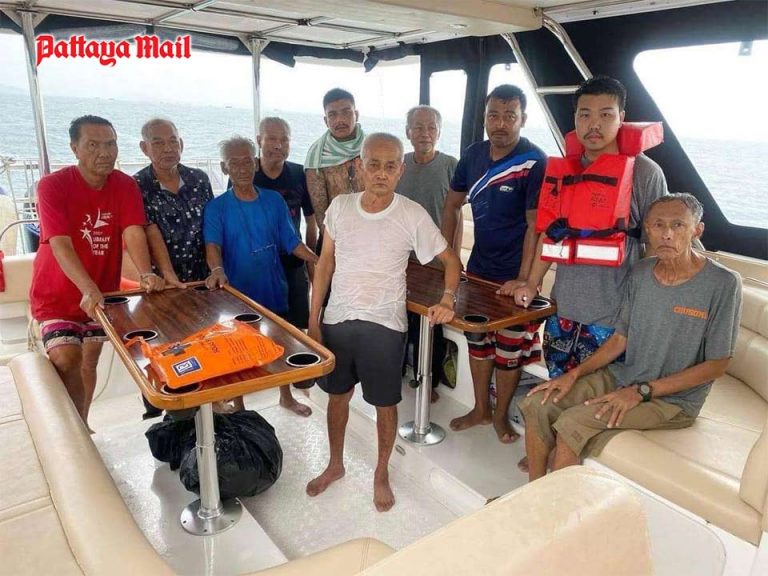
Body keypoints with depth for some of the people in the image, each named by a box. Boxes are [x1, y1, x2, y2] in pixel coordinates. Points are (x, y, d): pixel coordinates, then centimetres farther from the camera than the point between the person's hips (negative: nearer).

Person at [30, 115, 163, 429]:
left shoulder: (126, 186, -8)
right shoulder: (52, 186, -18)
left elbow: (134, 233, -20)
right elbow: (60, 244, -27)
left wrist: (146, 275, -39)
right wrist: (89, 290, -42)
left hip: (104, 291, 4)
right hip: (57, 293, -3)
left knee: (89, 360, 15)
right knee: (66, 360, -16)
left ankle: (81, 426, 34)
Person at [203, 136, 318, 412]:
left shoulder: (274, 200, 2)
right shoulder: (217, 208, -6)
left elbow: (291, 242, 3)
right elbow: (212, 244, -21)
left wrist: (319, 261, -10)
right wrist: (217, 270, -41)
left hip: (274, 291, 3)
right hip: (238, 295, -2)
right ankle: (239, 408, 31)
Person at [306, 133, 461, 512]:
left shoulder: (413, 216, -11)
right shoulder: (340, 207, -2)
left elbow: (450, 260, 0)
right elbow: (325, 264, 5)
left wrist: (448, 299, -18)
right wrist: (313, 320, 3)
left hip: (384, 324, -3)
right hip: (337, 319, 3)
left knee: (385, 403, 11)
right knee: (337, 394, 18)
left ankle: (381, 474, 35)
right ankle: (335, 465, 41)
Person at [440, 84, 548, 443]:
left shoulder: (534, 163, -15)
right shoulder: (473, 155, 2)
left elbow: (536, 224, -19)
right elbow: (453, 205, 12)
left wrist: (524, 279, -23)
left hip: (512, 276, -5)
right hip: (478, 268, 6)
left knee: (510, 351, 8)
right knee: (478, 342, 16)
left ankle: (501, 416, 29)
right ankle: (480, 409, 35)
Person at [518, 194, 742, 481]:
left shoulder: (722, 283, -15)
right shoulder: (641, 272, 2)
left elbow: (716, 365, -13)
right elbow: (620, 338, 7)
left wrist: (641, 391, -19)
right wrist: (574, 374, -7)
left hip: (673, 399, -5)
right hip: (621, 376, 6)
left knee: (572, 422, -25)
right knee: (536, 404, -11)